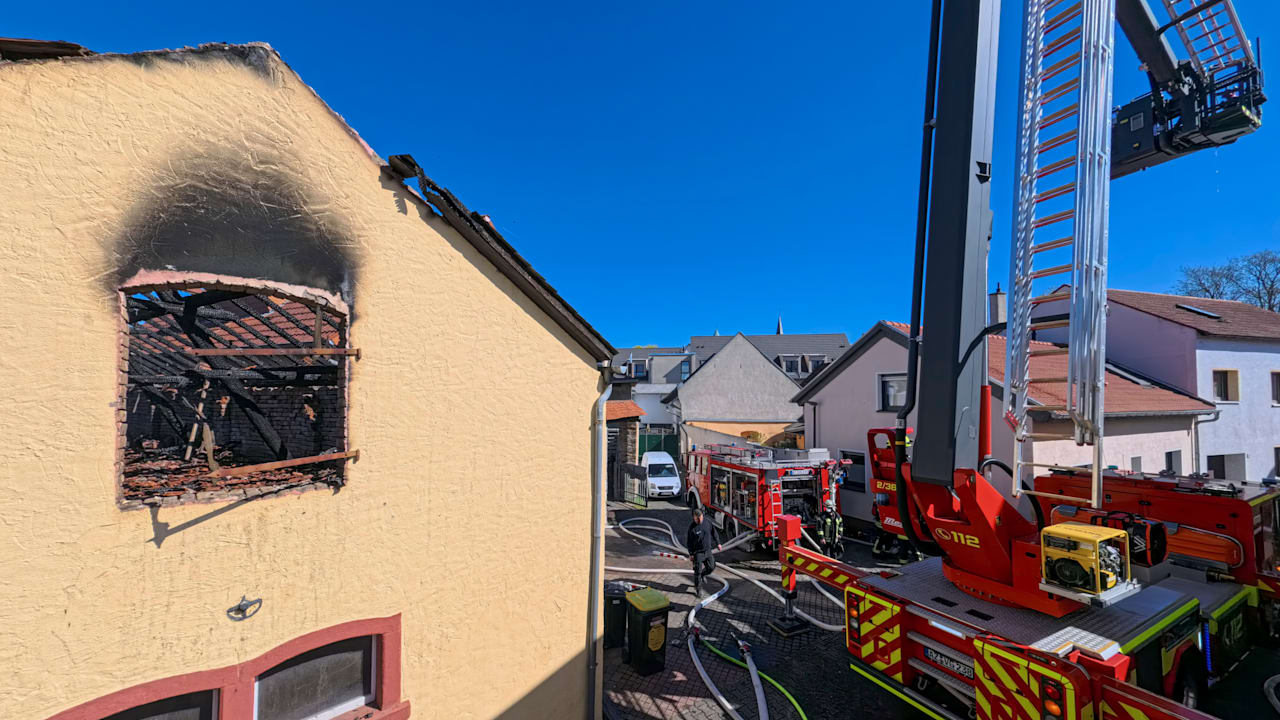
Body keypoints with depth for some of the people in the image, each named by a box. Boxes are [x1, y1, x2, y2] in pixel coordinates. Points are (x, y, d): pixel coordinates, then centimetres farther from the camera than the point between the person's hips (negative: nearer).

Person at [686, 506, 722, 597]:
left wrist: (718, 543, 12)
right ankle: (698, 589, 18)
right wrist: (691, 554, -9)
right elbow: (689, 541, -10)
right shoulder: (692, 527, -18)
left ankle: (702, 574, 40)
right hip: (698, 552, -4)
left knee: (711, 567, 11)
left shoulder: (707, 521, -7)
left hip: (708, 550, 4)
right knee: (698, 571, 0)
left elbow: (714, 532, 9)